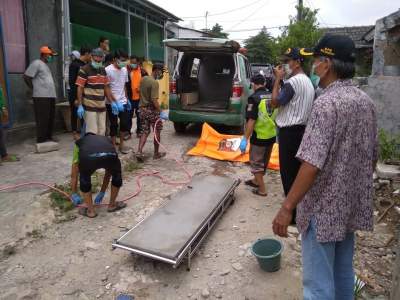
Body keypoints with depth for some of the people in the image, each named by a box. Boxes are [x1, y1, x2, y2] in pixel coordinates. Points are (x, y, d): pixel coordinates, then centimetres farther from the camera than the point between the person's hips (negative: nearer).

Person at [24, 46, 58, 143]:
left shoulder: (45, 65, 21)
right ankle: (41, 139, -1)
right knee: (43, 119, -6)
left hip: (50, 95, 9)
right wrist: (34, 88, -4)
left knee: (50, 118, 12)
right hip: (41, 96, -9)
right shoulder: (36, 63, -7)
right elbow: (26, 77, -11)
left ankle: (48, 136, 21)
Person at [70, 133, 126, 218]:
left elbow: (74, 175, 45)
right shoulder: (106, 139, 44)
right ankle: (112, 205, 45)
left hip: (88, 158, -1)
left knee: (84, 179, 33)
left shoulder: (79, 142, 42)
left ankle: (90, 210, 37)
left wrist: (74, 194, 59)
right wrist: (102, 193, 59)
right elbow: (108, 173, 49)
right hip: (110, 156, 1)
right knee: (117, 176, 34)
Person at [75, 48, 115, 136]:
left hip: (101, 106, 6)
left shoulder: (103, 70, 14)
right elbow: (80, 88, -8)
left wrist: (112, 102, 12)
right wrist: (80, 105, -15)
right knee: (92, 132, -6)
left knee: (102, 132, 9)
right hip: (90, 107, -6)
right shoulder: (84, 70, -6)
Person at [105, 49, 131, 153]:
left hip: (123, 102, 5)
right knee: (114, 125, 4)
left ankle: (121, 144, 21)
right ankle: (114, 146, 17)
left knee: (125, 124, 5)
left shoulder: (124, 70, 7)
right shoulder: (108, 70, -12)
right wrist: (115, 102, -20)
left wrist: (127, 99, 14)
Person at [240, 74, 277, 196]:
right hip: (272, 135, 7)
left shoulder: (254, 98, -16)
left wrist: (245, 139, -17)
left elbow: (251, 120, -21)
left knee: (256, 162, 9)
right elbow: (276, 116, 11)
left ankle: (262, 189, 13)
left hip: (259, 136, -7)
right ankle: (256, 181, 40)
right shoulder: (272, 97, 2)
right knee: (263, 161, 21)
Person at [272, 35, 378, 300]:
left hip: (324, 206, -8)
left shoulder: (327, 103, -21)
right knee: (343, 272, 24)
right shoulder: (366, 102, 5)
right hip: (353, 203, 8)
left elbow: (312, 163, -26)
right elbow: (373, 157, 12)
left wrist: (287, 208, -21)